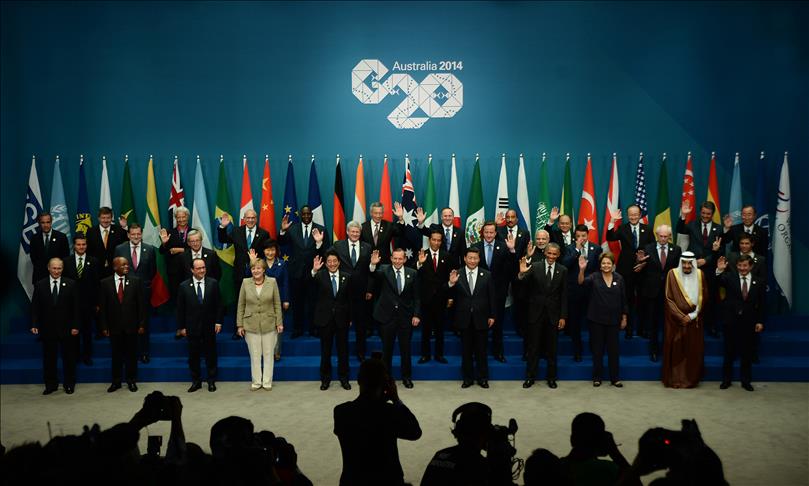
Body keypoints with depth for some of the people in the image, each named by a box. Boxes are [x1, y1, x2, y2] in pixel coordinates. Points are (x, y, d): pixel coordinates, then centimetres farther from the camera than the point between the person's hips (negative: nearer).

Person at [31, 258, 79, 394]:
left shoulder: (71, 284, -2)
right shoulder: (40, 285, 2)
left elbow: (75, 307, -2)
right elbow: (35, 307, 2)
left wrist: (75, 326, -7)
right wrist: (34, 324, -7)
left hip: (66, 328, -1)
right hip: (47, 328, 1)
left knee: (69, 358, 8)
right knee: (49, 358, 9)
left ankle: (69, 384, 20)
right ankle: (51, 385, 21)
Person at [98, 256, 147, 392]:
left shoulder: (135, 281, 0)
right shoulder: (105, 283, 0)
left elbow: (141, 304, 0)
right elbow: (102, 306, 1)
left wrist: (141, 324, -4)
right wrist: (104, 326, -3)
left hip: (131, 325, 0)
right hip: (114, 326, 0)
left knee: (131, 354, 8)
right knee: (116, 354, 9)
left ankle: (131, 380, 21)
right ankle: (116, 381, 22)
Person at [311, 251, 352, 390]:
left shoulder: (347, 277, 1)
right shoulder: (320, 275, -4)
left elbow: (349, 299, 6)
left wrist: (350, 317, 5)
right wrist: (314, 271, -46)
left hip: (342, 318, 1)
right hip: (325, 318, -1)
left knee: (343, 350, 9)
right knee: (325, 350, 9)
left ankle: (344, 378, 21)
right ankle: (325, 379, 21)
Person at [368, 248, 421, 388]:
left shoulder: (412, 273, 2)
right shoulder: (384, 270, -3)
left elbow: (416, 296, 3)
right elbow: (375, 275, -26)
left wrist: (416, 315, -3)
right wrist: (373, 265, -47)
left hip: (406, 316, 1)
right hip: (387, 315, -1)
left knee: (405, 348, 10)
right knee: (387, 348, 9)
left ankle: (406, 376, 24)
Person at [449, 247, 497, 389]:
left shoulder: (486, 275, 0)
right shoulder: (457, 274, -2)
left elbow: (492, 297, 3)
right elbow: (451, 296, -6)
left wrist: (492, 316, 0)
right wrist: (451, 284, -24)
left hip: (481, 318, 0)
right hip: (464, 319, 0)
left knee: (481, 350, 9)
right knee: (466, 350, 10)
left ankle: (483, 378, 21)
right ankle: (467, 378, 21)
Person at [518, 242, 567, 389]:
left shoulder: (562, 270, 1)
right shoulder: (534, 267, -4)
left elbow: (564, 295, 1)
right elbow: (523, 284, -17)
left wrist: (563, 316, -2)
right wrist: (522, 273, -39)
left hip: (553, 314, 1)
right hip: (536, 312, -1)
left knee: (551, 348, 10)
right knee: (533, 347, 7)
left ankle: (551, 378, 22)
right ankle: (530, 377, 17)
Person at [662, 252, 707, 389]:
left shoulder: (700, 274, 1)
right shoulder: (672, 274, -5)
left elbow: (704, 298, 3)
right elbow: (669, 298, -6)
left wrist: (692, 315, -8)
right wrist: (681, 317, -12)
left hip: (694, 320, 2)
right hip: (676, 320, -2)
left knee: (693, 350, 5)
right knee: (675, 350, 1)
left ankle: (691, 379, 17)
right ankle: (674, 379, 11)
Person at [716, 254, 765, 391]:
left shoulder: (758, 282, 2)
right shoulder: (729, 277, -2)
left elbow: (762, 304, 4)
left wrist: (760, 321, -1)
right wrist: (719, 271, -38)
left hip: (749, 323, 1)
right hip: (731, 321, -1)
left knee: (747, 353, 9)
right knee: (729, 352, 9)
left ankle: (746, 381, 22)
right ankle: (726, 379, 20)